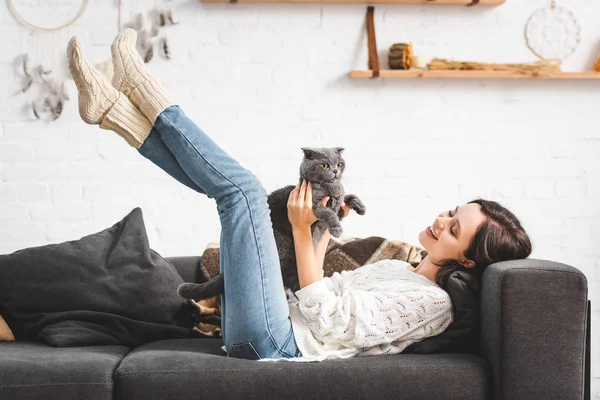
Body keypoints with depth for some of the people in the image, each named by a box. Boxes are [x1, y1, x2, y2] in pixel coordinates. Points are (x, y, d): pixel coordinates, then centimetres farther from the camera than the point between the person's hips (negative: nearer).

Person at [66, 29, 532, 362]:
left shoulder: (431, 302, -11)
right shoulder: (400, 269, 20)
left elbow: (325, 319, -16)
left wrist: (302, 230, -14)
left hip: (275, 343, -9)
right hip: (261, 331, 10)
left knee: (242, 187, -16)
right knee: (232, 189, 13)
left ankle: (150, 100, 0)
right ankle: (122, 114, 4)